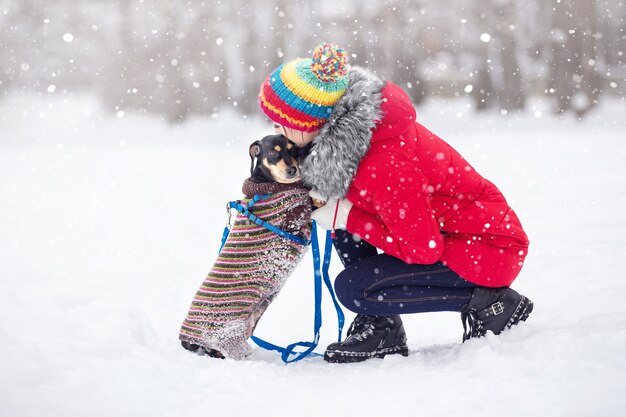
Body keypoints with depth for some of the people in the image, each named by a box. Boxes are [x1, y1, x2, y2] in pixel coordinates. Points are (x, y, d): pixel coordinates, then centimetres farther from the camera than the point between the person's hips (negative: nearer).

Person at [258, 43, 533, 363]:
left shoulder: (383, 164, -31)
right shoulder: (353, 119, -6)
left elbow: (423, 249, -23)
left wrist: (347, 217, -16)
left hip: (489, 250, -9)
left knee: (353, 288, -17)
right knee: (340, 214, 4)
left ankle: (488, 300, -6)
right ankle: (382, 330, 8)